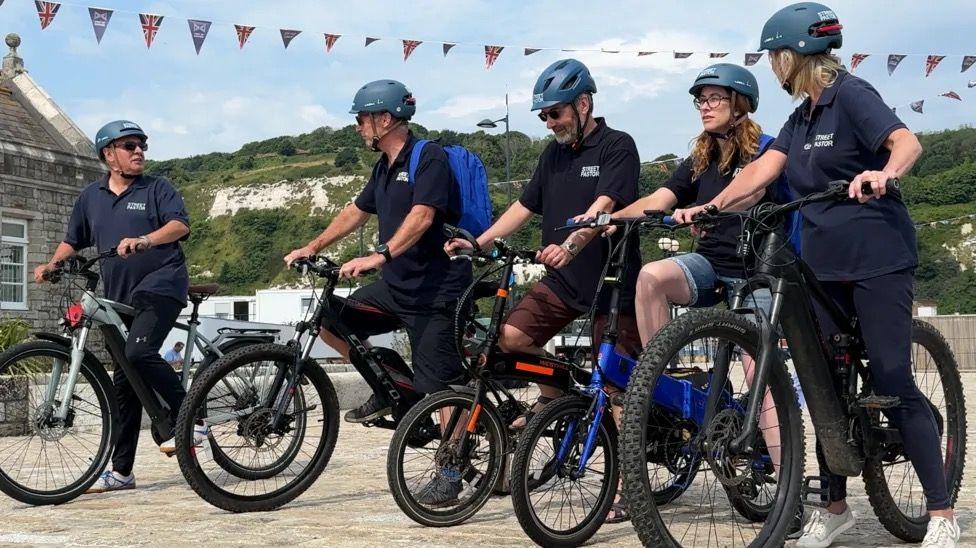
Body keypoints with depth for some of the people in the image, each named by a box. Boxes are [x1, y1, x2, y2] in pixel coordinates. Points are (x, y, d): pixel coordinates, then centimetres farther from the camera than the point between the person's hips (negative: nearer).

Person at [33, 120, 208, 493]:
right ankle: (121, 471, 10)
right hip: (120, 297, 5)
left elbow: (180, 224, -14)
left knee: (139, 352, -29)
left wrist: (144, 241, -31)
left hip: (161, 284, -5)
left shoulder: (157, 189, 2)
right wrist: (53, 263, 5)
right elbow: (73, 240, 24)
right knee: (124, 381, 6)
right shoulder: (90, 197, 16)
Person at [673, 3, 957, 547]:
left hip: (877, 259, -8)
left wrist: (883, 174, -43)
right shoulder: (803, 116, 15)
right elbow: (765, 166, 7)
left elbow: (908, 142, -23)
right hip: (825, 262, 8)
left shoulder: (851, 94, -9)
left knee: (893, 382, -9)